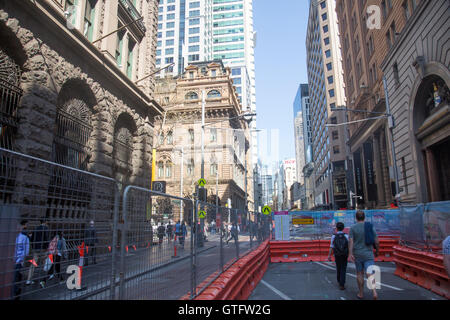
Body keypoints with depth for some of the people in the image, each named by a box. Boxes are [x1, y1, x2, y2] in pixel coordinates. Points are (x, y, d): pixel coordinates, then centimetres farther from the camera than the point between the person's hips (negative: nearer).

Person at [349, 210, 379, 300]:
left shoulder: (353, 228, -4)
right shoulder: (370, 227, 0)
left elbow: (351, 241, -13)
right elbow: (376, 242, 1)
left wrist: (350, 254, -17)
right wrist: (377, 251, 18)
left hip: (357, 254, 0)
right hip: (368, 254, 0)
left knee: (360, 274, 14)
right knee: (370, 274, -4)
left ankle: (361, 293, 23)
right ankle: (374, 292, -26)